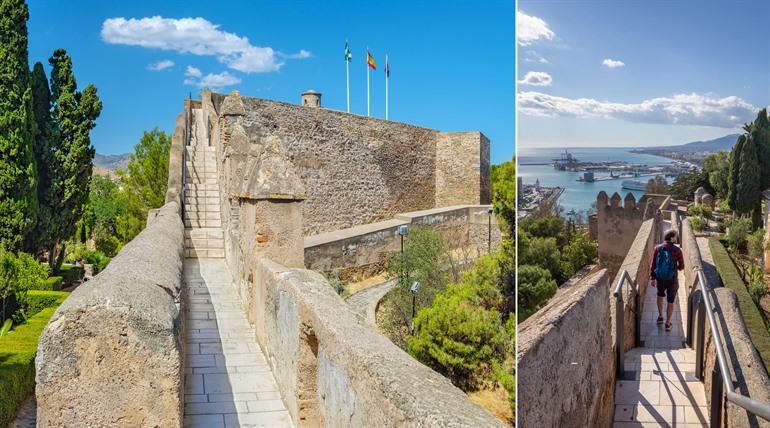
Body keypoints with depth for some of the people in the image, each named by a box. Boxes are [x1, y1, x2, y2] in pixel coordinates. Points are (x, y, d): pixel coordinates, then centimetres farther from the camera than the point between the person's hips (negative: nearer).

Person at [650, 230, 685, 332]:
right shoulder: (677, 250, -16)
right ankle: (668, 324, 20)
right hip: (672, 280, -2)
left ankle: (660, 316, 37)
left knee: (660, 295, 31)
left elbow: (653, 265, -6)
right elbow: (681, 267, -9)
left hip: (660, 278, 3)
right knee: (670, 301, 13)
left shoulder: (658, 249, -9)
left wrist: (652, 278, 3)